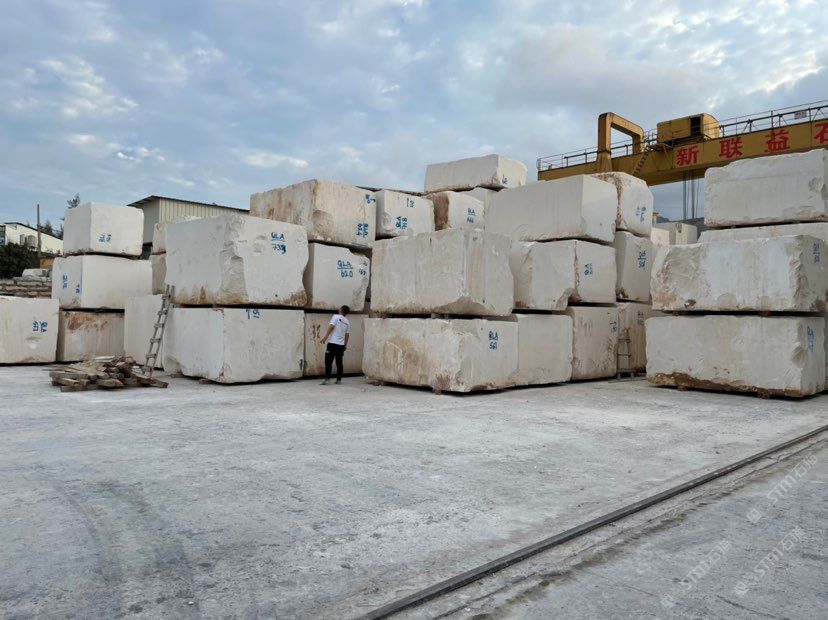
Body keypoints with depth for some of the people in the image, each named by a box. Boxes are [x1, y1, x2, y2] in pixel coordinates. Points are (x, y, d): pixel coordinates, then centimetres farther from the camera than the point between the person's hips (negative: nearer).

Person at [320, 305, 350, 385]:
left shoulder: (336, 317, -2)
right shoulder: (347, 322, 12)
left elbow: (331, 326, -14)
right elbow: (347, 334, 13)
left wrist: (325, 337, -15)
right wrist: (345, 345, 20)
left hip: (332, 343, -5)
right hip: (341, 345, 5)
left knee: (328, 362, -5)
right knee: (339, 363, 11)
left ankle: (327, 379, -11)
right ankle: (339, 379, 14)